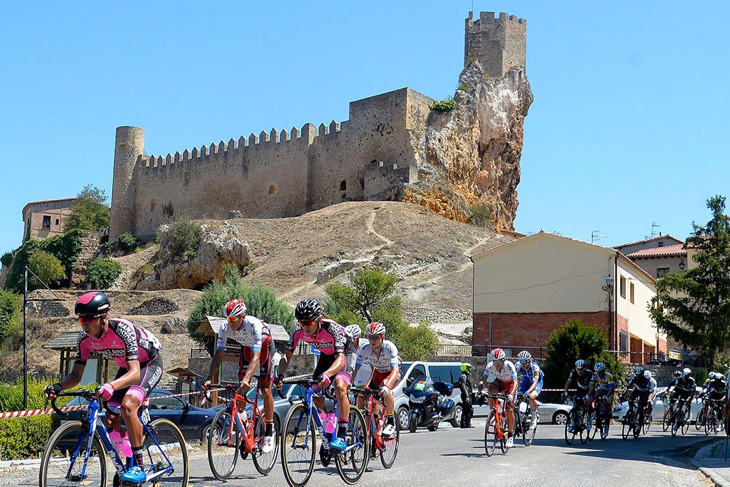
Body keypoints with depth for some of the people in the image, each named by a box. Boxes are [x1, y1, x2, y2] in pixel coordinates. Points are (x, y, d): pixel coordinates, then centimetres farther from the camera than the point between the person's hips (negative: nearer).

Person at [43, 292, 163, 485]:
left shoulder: (122, 330, -36)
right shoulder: (85, 338, -17)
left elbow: (135, 373, -43)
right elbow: (76, 375, -12)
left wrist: (111, 386, -62)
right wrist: (58, 386, -34)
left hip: (150, 364, -7)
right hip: (127, 367, 7)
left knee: (127, 406, -31)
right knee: (111, 421, -2)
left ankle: (139, 467, -22)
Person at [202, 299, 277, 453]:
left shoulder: (254, 325, -39)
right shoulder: (225, 328, -25)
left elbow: (256, 356, -46)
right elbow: (218, 354, -23)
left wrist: (247, 379, -58)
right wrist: (210, 378, -35)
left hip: (265, 347, -5)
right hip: (246, 347, 5)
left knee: (265, 390, -9)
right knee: (241, 388, -7)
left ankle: (270, 431, 1)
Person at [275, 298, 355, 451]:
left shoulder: (332, 328, -37)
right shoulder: (298, 330, -23)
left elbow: (340, 358, -44)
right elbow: (287, 355, -20)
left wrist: (326, 374, -62)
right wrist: (280, 375, -39)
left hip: (344, 354, -6)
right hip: (326, 355, 6)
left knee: (340, 387, -29)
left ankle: (341, 437, -27)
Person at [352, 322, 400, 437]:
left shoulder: (390, 347, -33)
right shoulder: (365, 350, -24)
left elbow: (395, 370, -43)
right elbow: (357, 370, -24)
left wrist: (387, 386, -60)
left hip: (391, 374, -4)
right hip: (377, 374, 4)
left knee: (385, 390, -34)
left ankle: (391, 421, -20)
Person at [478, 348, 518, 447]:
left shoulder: (509, 366, -34)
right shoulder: (490, 366, -25)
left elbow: (515, 382, -40)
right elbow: (483, 380, -24)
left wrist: (511, 394, -56)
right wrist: (479, 390, -44)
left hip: (510, 384, -3)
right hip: (499, 382, 3)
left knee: (510, 410, -13)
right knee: (491, 390, -33)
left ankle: (510, 435, 3)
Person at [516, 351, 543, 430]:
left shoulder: (535, 367, -34)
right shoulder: (518, 366, -23)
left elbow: (534, 383, -42)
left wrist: (527, 392, -59)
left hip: (537, 383, -4)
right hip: (526, 382, 4)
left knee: (531, 397, -32)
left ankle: (534, 417, -10)